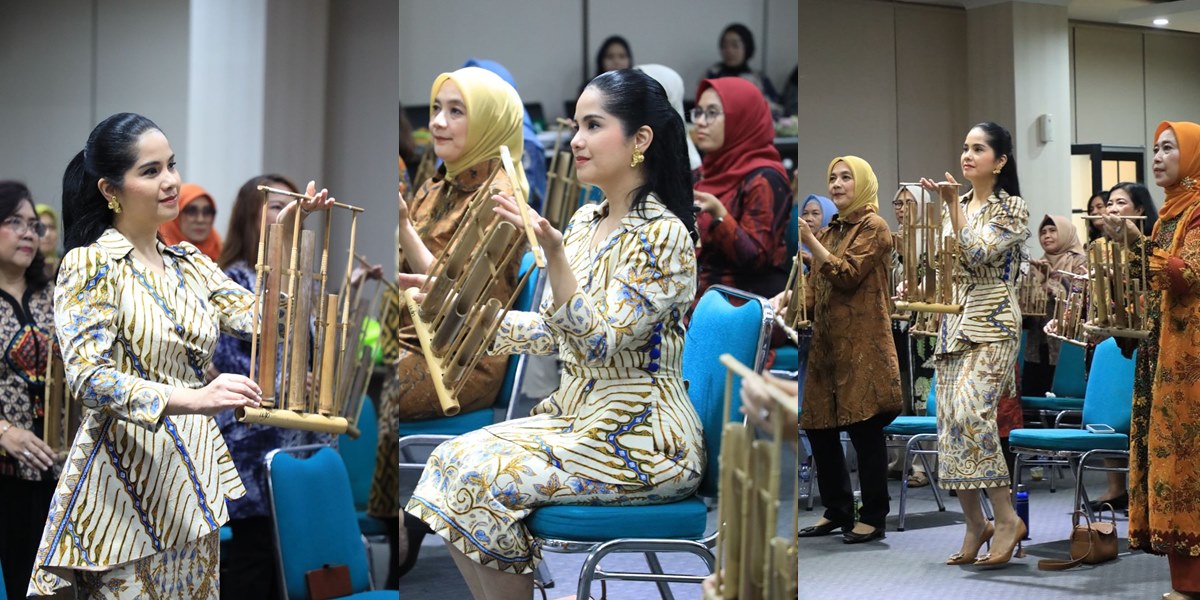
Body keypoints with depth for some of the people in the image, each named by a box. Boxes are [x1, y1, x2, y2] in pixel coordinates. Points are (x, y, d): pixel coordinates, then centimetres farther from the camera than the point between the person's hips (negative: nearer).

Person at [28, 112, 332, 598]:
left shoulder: (190, 264, 11)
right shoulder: (90, 265, -8)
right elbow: (89, 377, -20)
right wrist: (193, 399, -34)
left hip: (195, 479, 7)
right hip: (126, 487, -6)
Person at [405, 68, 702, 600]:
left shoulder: (662, 235, -15)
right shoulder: (585, 221, 9)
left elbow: (600, 343, -23)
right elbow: (554, 332, 16)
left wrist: (552, 251, -33)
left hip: (642, 439, -8)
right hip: (578, 417, 8)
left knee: (484, 477, -22)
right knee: (452, 459, -9)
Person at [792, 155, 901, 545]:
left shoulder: (874, 227, -3)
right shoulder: (830, 231, 18)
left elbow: (848, 274, -15)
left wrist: (809, 241, -21)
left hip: (861, 345, -8)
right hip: (826, 343, 8)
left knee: (864, 428, -4)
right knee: (819, 428, 8)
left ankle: (873, 517, 5)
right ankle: (837, 512, 20)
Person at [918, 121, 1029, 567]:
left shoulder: (1011, 208, -3)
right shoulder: (956, 206, 14)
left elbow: (978, 252, -17)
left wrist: (952, 205, -18)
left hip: (992, 323, -7)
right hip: (954, 322, 7)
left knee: (970, 411, -23)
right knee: (950, 419, 1)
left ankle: (1006, 517, -13)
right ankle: (975, 524, 10)